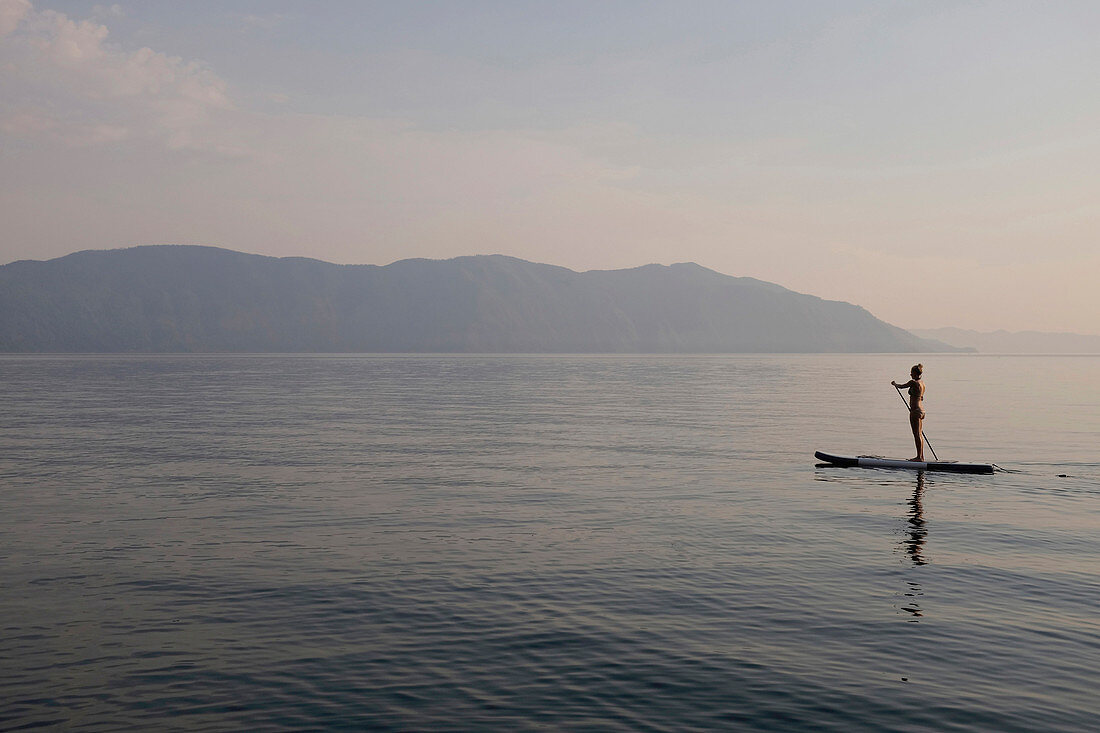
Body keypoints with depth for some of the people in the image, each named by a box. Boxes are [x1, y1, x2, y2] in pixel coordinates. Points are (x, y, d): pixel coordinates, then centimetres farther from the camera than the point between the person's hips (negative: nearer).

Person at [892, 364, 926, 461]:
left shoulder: (913, 382, -15)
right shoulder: (922, 384, 11)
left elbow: (901, 386, -1)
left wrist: (894, 384, 19)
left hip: (915, 411, -9)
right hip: (921, 410, 9)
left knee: (917, 434, -4)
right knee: (919, 434, 14)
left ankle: (919, 456, -2)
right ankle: (921, 456, 18)